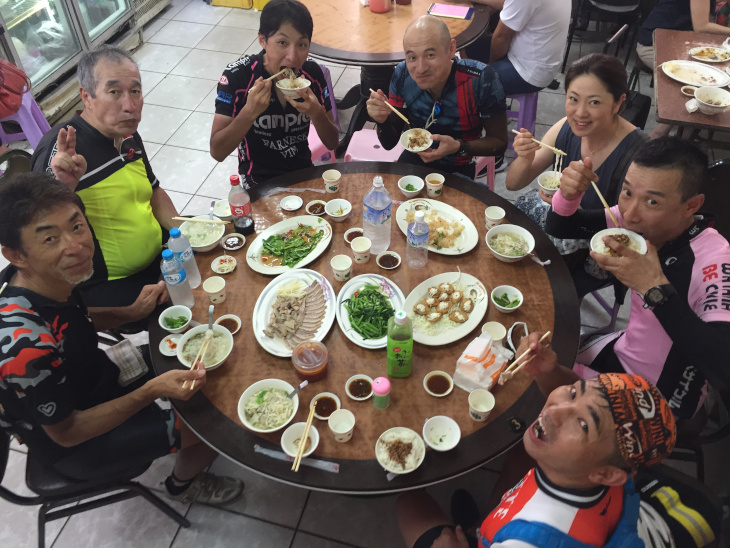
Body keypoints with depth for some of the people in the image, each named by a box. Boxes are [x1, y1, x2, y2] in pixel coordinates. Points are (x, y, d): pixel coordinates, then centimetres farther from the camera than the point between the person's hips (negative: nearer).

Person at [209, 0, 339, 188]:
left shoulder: (312, 72, -8)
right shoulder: (236, 76, -17)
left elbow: (332, 143, -3)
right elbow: (217, 152, -18)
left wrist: (316, 113, -23)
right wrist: (249, 112, -32)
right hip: (259, 182, -2)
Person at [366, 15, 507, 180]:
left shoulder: (482, 81, -28)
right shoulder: (403, 75, -16)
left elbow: (499, 142, -14)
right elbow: (390, 143, -7)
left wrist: (459, 147, -32)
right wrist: (383, 120, -29)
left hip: (459, 168, -1)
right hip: (415, 157, 2)